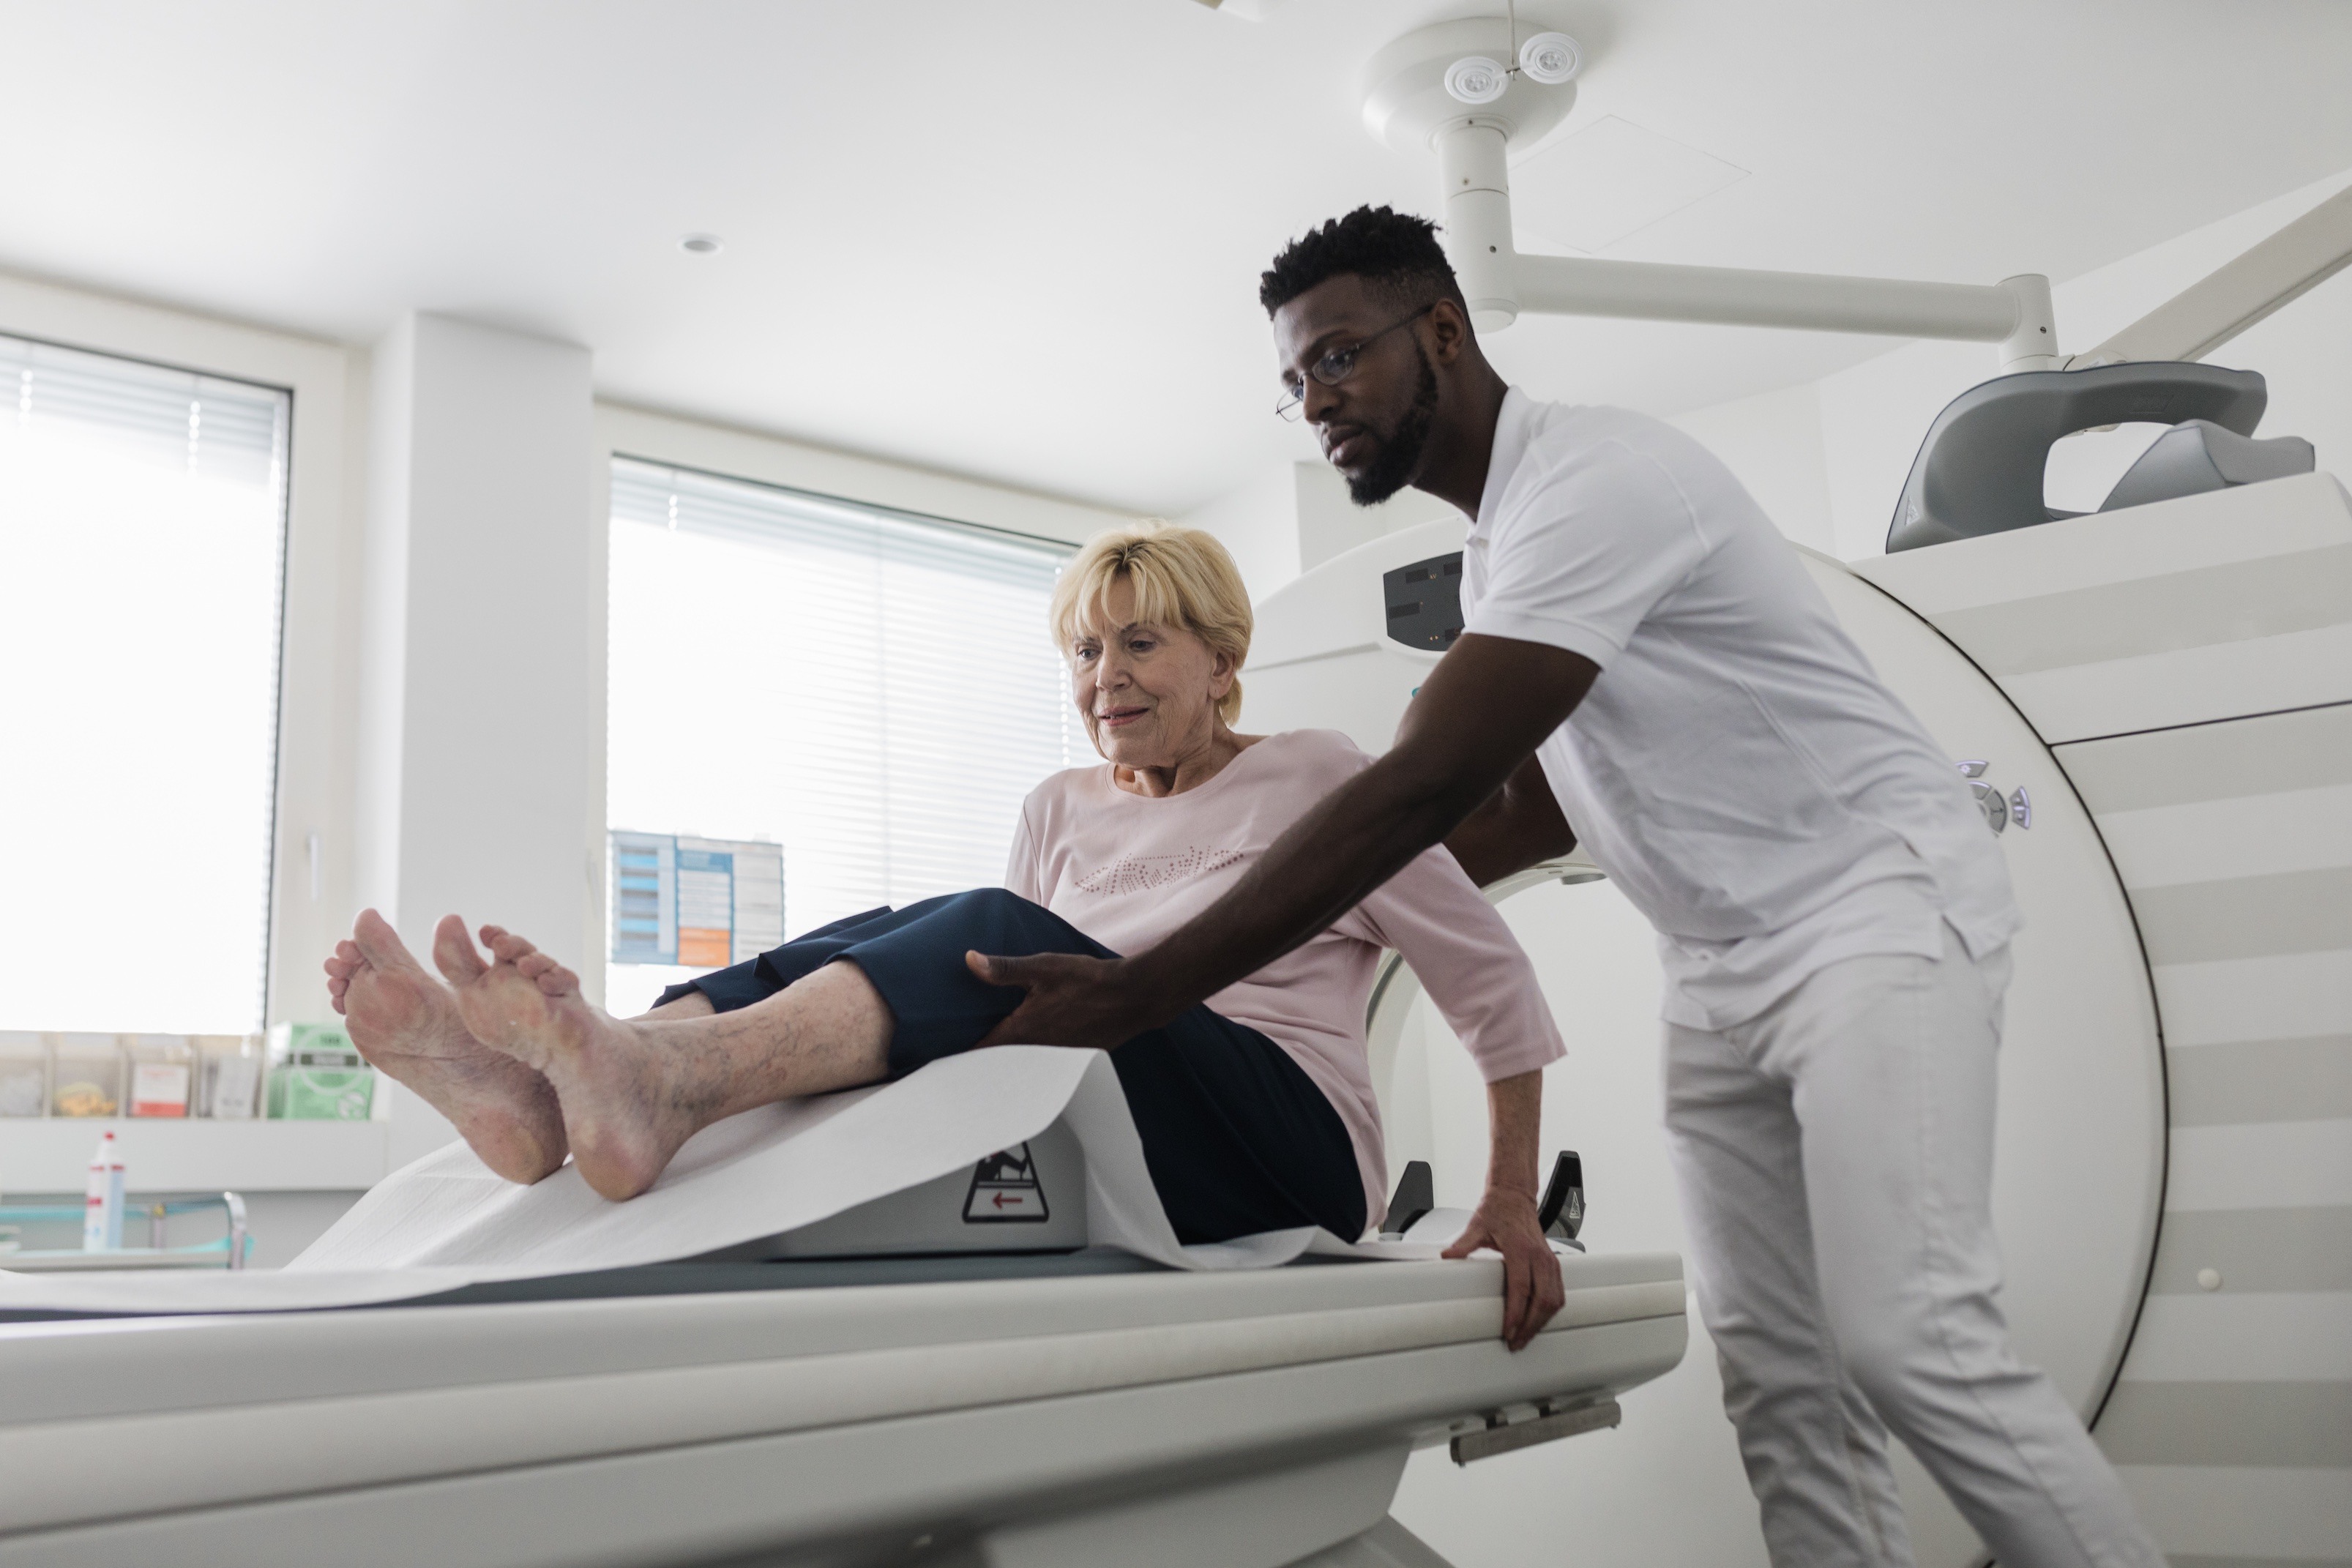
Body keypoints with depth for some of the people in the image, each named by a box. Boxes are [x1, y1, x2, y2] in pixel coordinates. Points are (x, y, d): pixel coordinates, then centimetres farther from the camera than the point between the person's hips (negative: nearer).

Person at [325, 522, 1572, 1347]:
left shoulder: (1316, 777, 6)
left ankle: (659, 1083, -54)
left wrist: (1513, 1207, 2)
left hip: (1286, 1163, -4)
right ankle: (541, 1093, -43)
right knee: (882, 944, -19)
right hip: (1105, 1172, 5)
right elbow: (1007, 1001, 19)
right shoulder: (1059, 812, 20)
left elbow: (1494, 985, 7)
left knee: (989, 938, -29)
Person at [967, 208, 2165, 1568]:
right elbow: (1532, 812, 16)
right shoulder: (1498, 545, 12)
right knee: (1776, 1369, 4)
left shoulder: (1596, 476, -20)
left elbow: (1423, 791, -30)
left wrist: (1130, 995, -32)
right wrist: (1346, 906, 5)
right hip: (1723, 967, 9)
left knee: (1908, 1340, -17)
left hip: (1878, 906, -9)